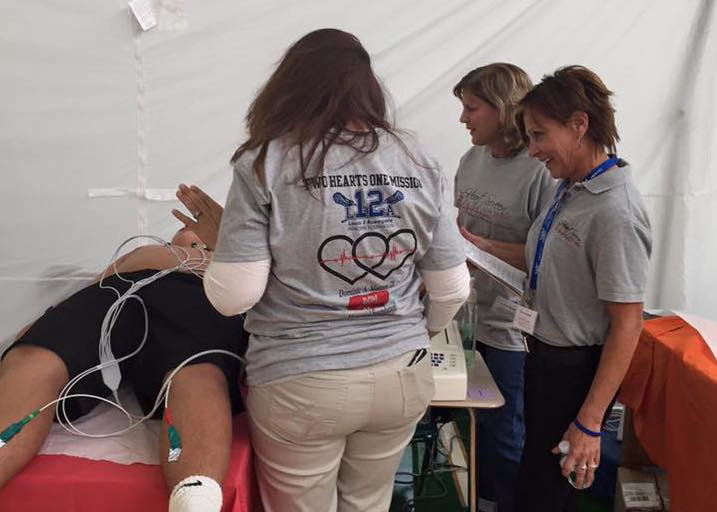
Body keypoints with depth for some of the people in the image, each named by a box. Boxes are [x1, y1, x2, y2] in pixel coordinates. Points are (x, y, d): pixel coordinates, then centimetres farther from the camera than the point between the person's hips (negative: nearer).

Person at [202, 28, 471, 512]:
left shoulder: (266, 162, -11)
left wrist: (219, 240, 6)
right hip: (402, 375, 4)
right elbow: (452, 290, 3)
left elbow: (234, 296, -14)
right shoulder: (416, 161, 0)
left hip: (299, 385, -3)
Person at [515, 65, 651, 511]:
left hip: (578, 369, -8)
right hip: (546, 355, 8)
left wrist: (589, 423, -20)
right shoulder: (569, 188, 0)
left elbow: (627, 324, -22)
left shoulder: (614, 211, -25)